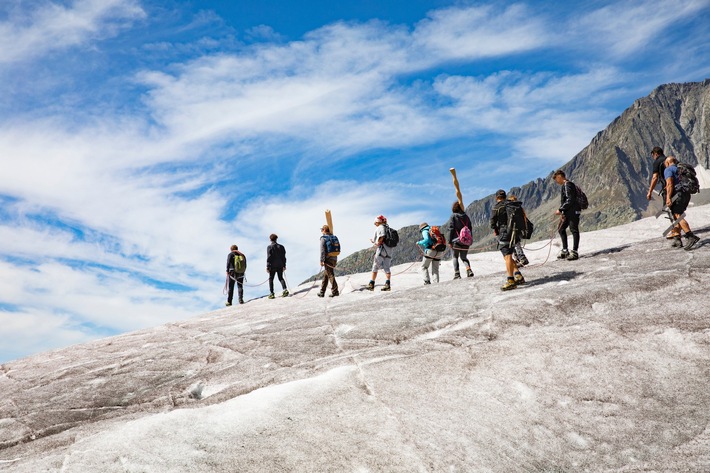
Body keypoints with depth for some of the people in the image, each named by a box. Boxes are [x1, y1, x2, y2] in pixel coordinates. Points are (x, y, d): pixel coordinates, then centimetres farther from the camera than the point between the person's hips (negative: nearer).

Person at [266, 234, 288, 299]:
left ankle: (271, 293, 2)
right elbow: (283, 257, 9)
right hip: (280, 266, 4)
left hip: (272, 266, -4)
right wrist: (284, 265, 16)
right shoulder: (281, 246, 7)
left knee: (271, 279, 6)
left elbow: (269, 257, -11)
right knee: (281, 278, 13)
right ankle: (285, 289, -8)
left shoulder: (269, 247, -8)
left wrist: (267, 267, -8)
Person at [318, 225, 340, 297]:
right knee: (326, 276, 13)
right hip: (334, 259, 7)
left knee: (330, 275, -5)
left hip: (328, 260, -7)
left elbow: (322, 250, -15)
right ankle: (322, 292, 18)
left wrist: (321, 261, -15)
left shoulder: (323, 238, -8)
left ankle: (335, 291, -8)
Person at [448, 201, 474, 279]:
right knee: (464, 257, 15)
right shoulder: (466, 216, 7)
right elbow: (470, 228, 8)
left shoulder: (453, 216, -5)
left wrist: (450, 241, -5)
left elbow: (451, 229, -8)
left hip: (456, 240, -3)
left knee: (455, 257, 9)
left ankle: (457, 274, -1)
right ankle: (469, 269, -10)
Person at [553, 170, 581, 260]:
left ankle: (574, 252, -7)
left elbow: (570, 200, -21)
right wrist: (563, 212, 14)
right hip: (567, 212, 11)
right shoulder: (565, 185, 18)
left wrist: (560, 210, -18)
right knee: (561, 229, 14)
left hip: (573, 211, -11)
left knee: (574, 230, -7)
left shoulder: (567, 185, -13)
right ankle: (565, 251, 18)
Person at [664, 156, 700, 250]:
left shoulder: (668, 170, 0)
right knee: (677, 216, 14)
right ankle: (677, 239, 9)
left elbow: (669, 184, -14)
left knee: (678, 216, -15)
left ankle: (691, 236, -29)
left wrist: (668, 198, -20)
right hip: (686, 194, 9)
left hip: (677, 194, -9)